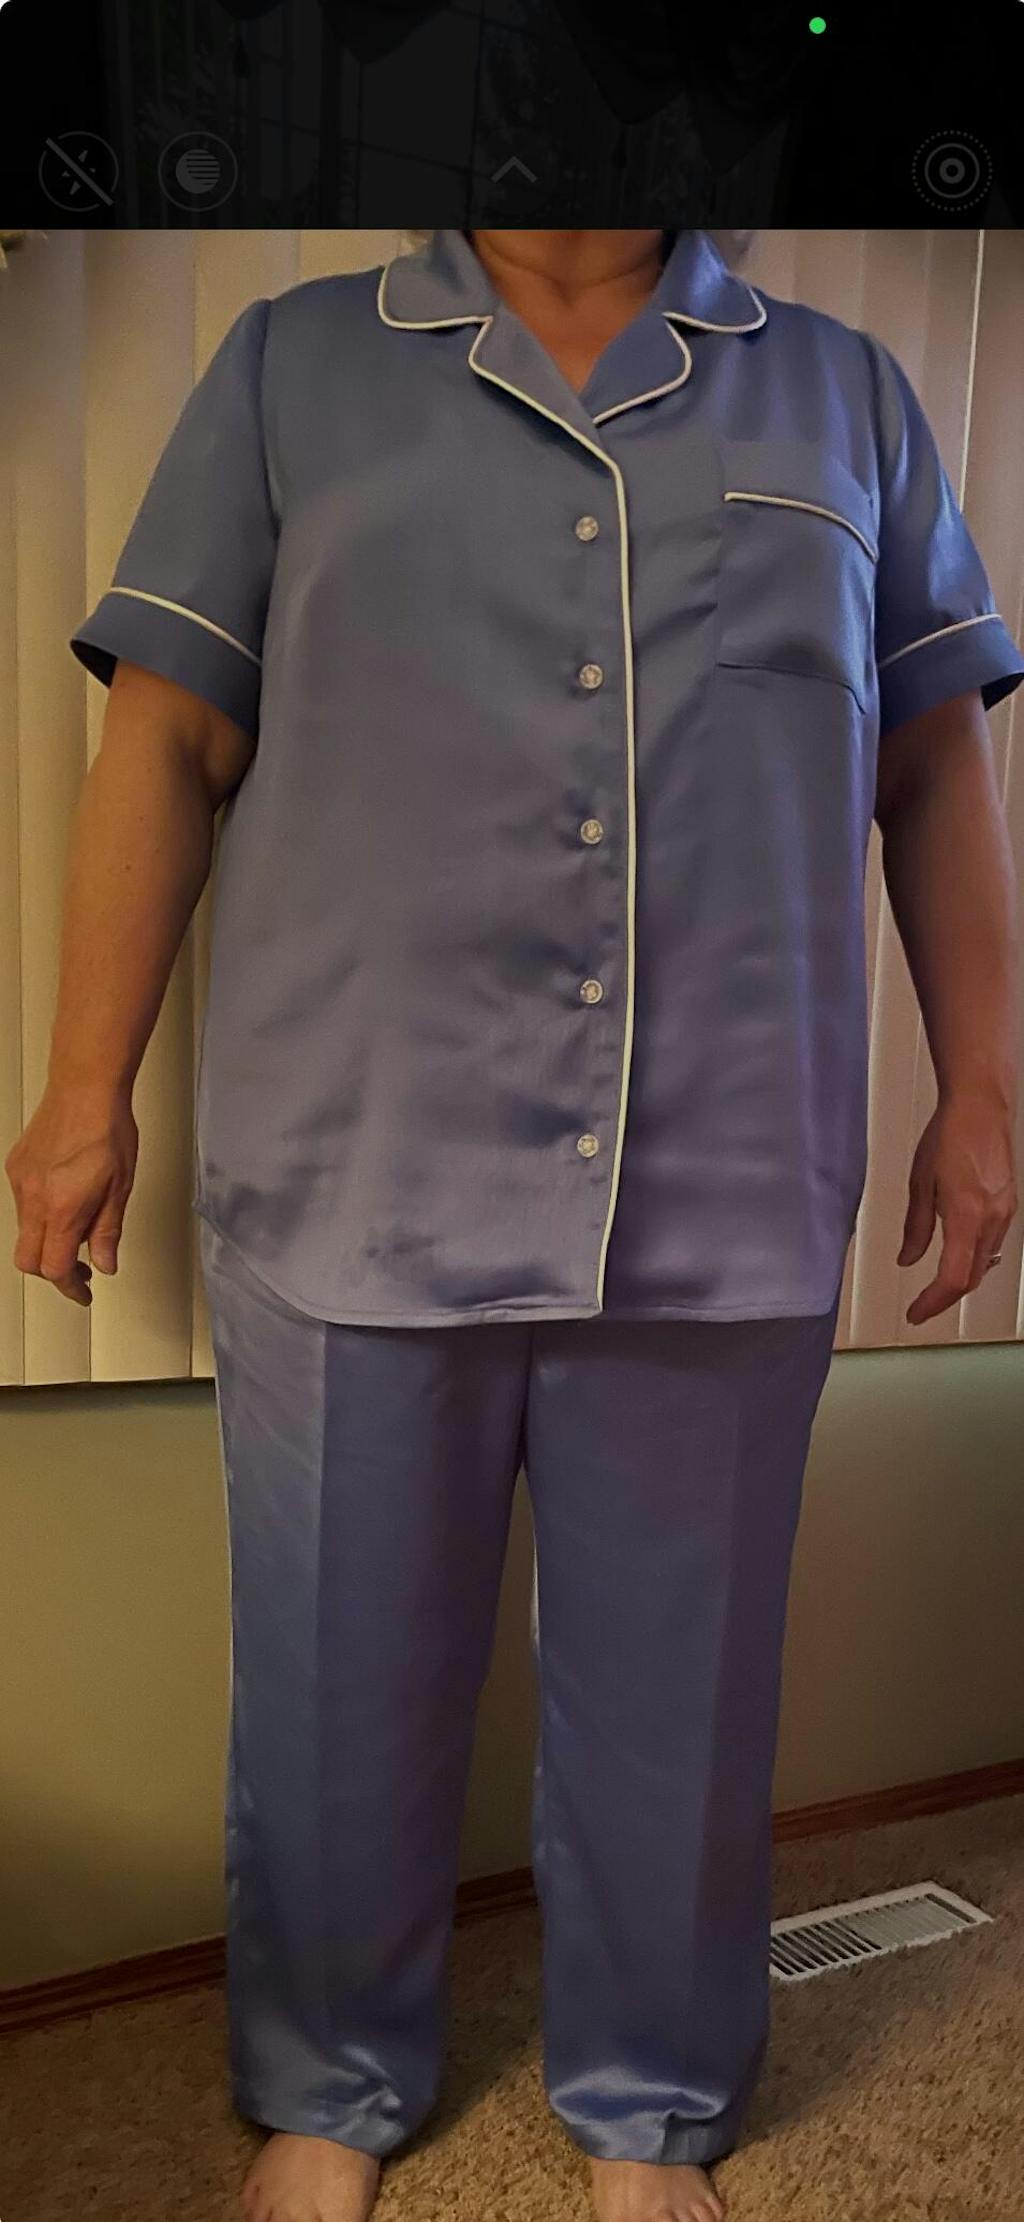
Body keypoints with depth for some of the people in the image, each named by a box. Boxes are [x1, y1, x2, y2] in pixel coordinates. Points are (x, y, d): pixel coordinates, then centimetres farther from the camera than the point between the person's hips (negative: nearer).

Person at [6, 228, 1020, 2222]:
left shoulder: (847, 396, 17)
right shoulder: (289, 369, 12)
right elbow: (165, 744, 6)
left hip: (729, 1211, 2)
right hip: (354, 1193, 0)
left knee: (677, 1704, 15)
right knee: (341, 1701, 13)